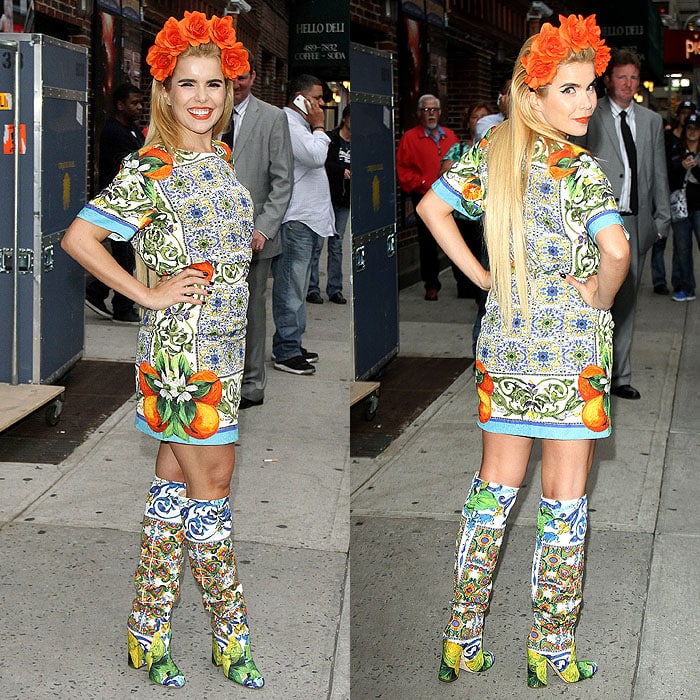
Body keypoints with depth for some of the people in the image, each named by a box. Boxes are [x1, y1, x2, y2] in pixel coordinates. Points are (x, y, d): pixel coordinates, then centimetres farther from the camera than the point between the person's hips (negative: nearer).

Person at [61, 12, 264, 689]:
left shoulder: (222, 161, 10)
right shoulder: (148, 169, -13)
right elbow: (78, 238, -17)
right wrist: (147, 293, -15)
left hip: (222, 346, 7)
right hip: (178, 347, -7)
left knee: (176, 471, 13)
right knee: (211, 480, -1)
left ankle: (148, 626, 24)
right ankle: (231, 634, 14)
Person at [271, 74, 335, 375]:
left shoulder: (300, 124, 22)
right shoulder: (287, 124, -13)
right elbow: (316, 156, -22)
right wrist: (318, 127, -10)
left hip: (308, 218, 11)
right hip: (294, 219, -11)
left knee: (296, 286, 14)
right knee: (291, 286, -8)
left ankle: (290, 344, 21)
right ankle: (287, 352, -5)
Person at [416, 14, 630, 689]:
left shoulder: (491, 151, 1)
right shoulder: (579, 169, -17)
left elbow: (431, 206, 9)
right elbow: (615, 250, -30)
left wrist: (482, 276, 8)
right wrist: (601, 296, -10)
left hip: (505, 345, 6)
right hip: (573, 349, -6)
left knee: (496, 482, 16)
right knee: (564, 497, 6)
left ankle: (462, 640, 21)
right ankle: (550, 654, 16)